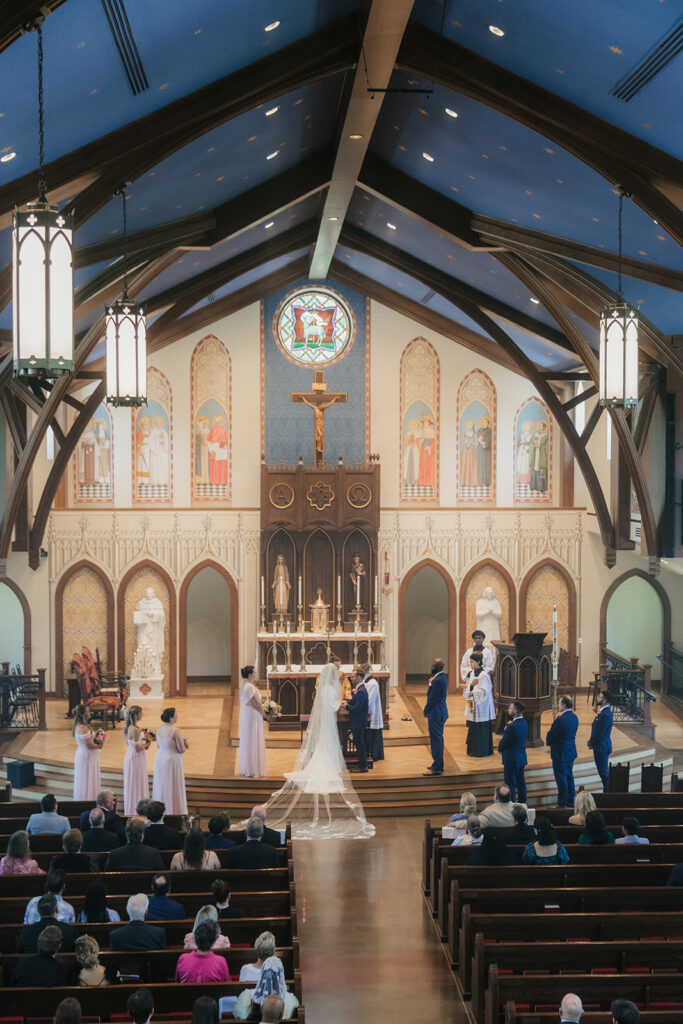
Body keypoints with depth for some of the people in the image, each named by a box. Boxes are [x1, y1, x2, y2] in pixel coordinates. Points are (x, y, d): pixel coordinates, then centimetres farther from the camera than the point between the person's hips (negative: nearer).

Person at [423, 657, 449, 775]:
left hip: (436, 714, -11)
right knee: (437, 739, 19)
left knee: (436, 740, -5)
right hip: (440, 712, 11)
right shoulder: (443, 678, 10)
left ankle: (436, 768, 0)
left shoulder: (437, 681, -22)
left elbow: (432, 699, -19)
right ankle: (438, 764, 29)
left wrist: (426, 711, -9)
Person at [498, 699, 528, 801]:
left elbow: (503, 743, -19)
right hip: (522, 758, 9)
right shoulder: (524, 723, 4)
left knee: (511, 784, 0)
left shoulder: (512, 727, -26)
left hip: (512, 760, -9)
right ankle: (522, 803, 25)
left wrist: (500, 749, 3)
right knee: (521, 782, 17)